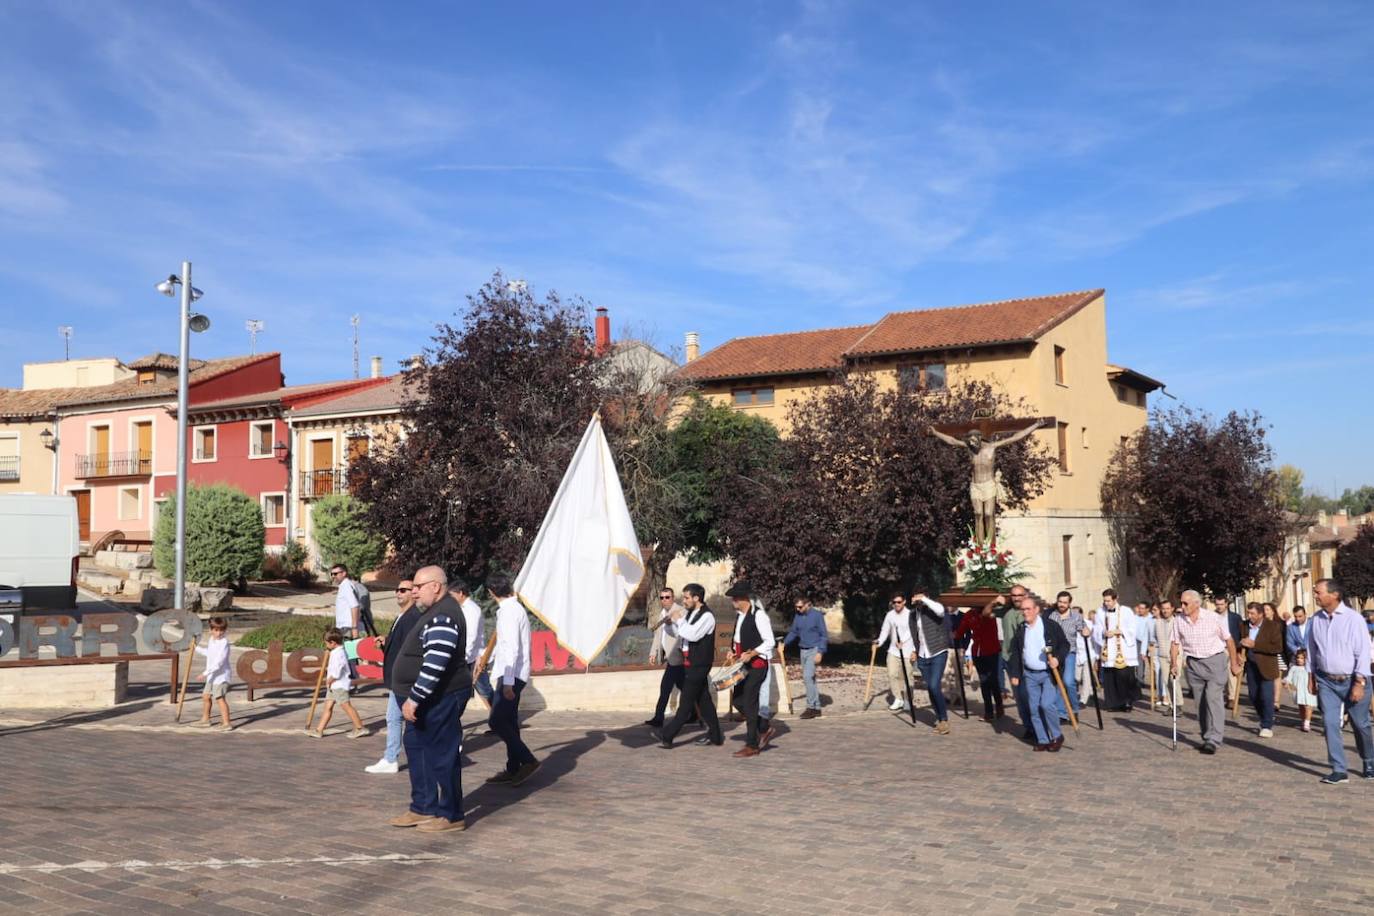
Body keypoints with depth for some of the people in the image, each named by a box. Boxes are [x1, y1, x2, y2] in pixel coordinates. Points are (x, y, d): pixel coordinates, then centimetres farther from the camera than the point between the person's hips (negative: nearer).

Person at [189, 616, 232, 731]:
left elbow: (219, 661, -27)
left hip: (221, 676, -10)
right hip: (212, 676, 10)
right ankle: (205, 719, 38)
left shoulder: (224, 643, -21)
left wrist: (206, 673, -29)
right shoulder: (211, 640, 9)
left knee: (220, 698, -15)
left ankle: (226, 723, -16)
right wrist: (196, 648, 35)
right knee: (206, 696, 21)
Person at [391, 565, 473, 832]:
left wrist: (414, 698, -26)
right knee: (416, 748, 17)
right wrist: (414, 698, 23)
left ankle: (450, 815, 8)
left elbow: (435, 665, -29)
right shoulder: (434, 612, 14)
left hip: (441, 699, -11)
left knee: (442, 755, -2)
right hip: (427, 699, 11)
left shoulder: (442, 618, -22)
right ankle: (423, 808, 27)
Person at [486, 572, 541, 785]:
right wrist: (491, 658, 39)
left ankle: (528, 761, -9)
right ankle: (513, 769, 17)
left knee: (497, 721, -10)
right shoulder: (514, 608, 13)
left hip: (511, 675, -10)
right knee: (508, 722, 12)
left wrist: (508, 682, -24)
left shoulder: (509, 611, -16)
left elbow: (512, 648, -22)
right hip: (512, 675, 10)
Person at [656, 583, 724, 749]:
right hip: (690, 663, 9)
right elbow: (681, 635, 20)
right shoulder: (689, 613, 11)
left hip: (699, 665, -9)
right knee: (703, 699, 13)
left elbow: (692, 635, -27)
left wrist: (680, 619, -16)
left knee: (686, 701, -5)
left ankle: (667, 736, -6)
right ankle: (715, 735, 20)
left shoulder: (707, 616, -15)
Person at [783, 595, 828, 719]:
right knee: (809, 678, 9)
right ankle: (816, 707, 17)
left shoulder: (817, 615, -9)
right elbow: (793, 632, 16)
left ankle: (811, 707, -12)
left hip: (814, 650, -6)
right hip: (803, 650, 6)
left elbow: (824, 635, -9)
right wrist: (784, 643, 3)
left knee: (808, 676, -17)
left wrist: (820, 652, -16)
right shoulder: (798, 617, 7)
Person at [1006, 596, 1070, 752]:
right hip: (1030, 675, 4)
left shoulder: (1051, 625, -4)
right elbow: (1015, 653, 11)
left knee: (1047, 704, -15)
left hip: (1049, 673, -4)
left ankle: (1057, 736, 5)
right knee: (1034, 709, 3)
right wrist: (1015, 674, 7)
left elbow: (1065, 644, -1)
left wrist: (1058, 659, -18)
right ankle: (1043, 740, 13)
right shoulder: (1020, 630, 7)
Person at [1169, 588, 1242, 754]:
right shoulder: (1179, 620, -1)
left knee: (1213, 698, -14)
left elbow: (1228, 640, -1)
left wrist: (1234, 664, 1)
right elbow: (1175, 643, 7)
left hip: (1215, 661, -4)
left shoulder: (1214, 618, -9)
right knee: (1200, 702, 7)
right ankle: (1207, 738, 18)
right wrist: (1174, 663, -3)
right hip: (1194, 664, 4)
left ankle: (1213, 739, -15)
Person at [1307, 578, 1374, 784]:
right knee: (1330, 724, -4)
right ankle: (1339, 771, 1)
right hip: (1326, 681, 4)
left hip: (1351, 680, -4)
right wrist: (1311, 676, 11)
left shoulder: (1353, 618, -14)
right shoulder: (1316, 619, 0)